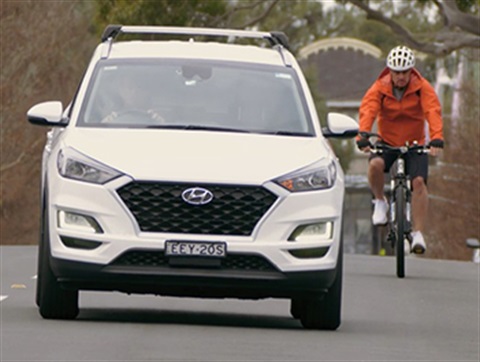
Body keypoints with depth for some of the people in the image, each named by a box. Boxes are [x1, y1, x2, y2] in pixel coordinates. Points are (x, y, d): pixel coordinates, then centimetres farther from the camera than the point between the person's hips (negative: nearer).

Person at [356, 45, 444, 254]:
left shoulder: (422, 88, -11)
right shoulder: (379, 88, -11)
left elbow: (433, 112, -24)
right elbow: (367, 111, -25)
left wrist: (436, 139, -41)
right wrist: (363, 137, -43)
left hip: (415, 143, 0)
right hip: (387, 142, 0)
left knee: (419, 181, -20)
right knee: (375, 164, -32)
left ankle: (418, 234, -14)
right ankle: (380, 202, -2)